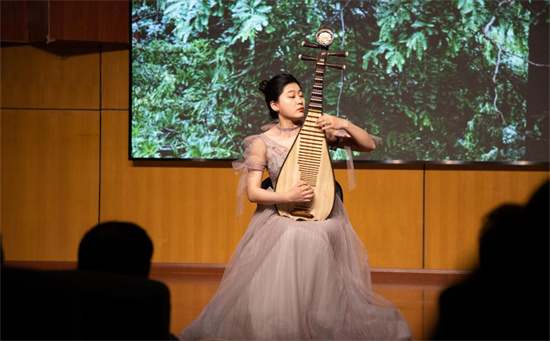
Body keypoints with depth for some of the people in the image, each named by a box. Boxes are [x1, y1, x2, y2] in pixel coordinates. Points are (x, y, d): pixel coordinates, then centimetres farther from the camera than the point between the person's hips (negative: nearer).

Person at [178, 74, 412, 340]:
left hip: (324, 217, 1)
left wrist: (345, 125, -14)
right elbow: (253, 192, -4)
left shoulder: (319, 130, 3)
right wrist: (289, 197, -19)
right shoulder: (262, 143, -1)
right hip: (281, 216, -1)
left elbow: (369, 146, 3)